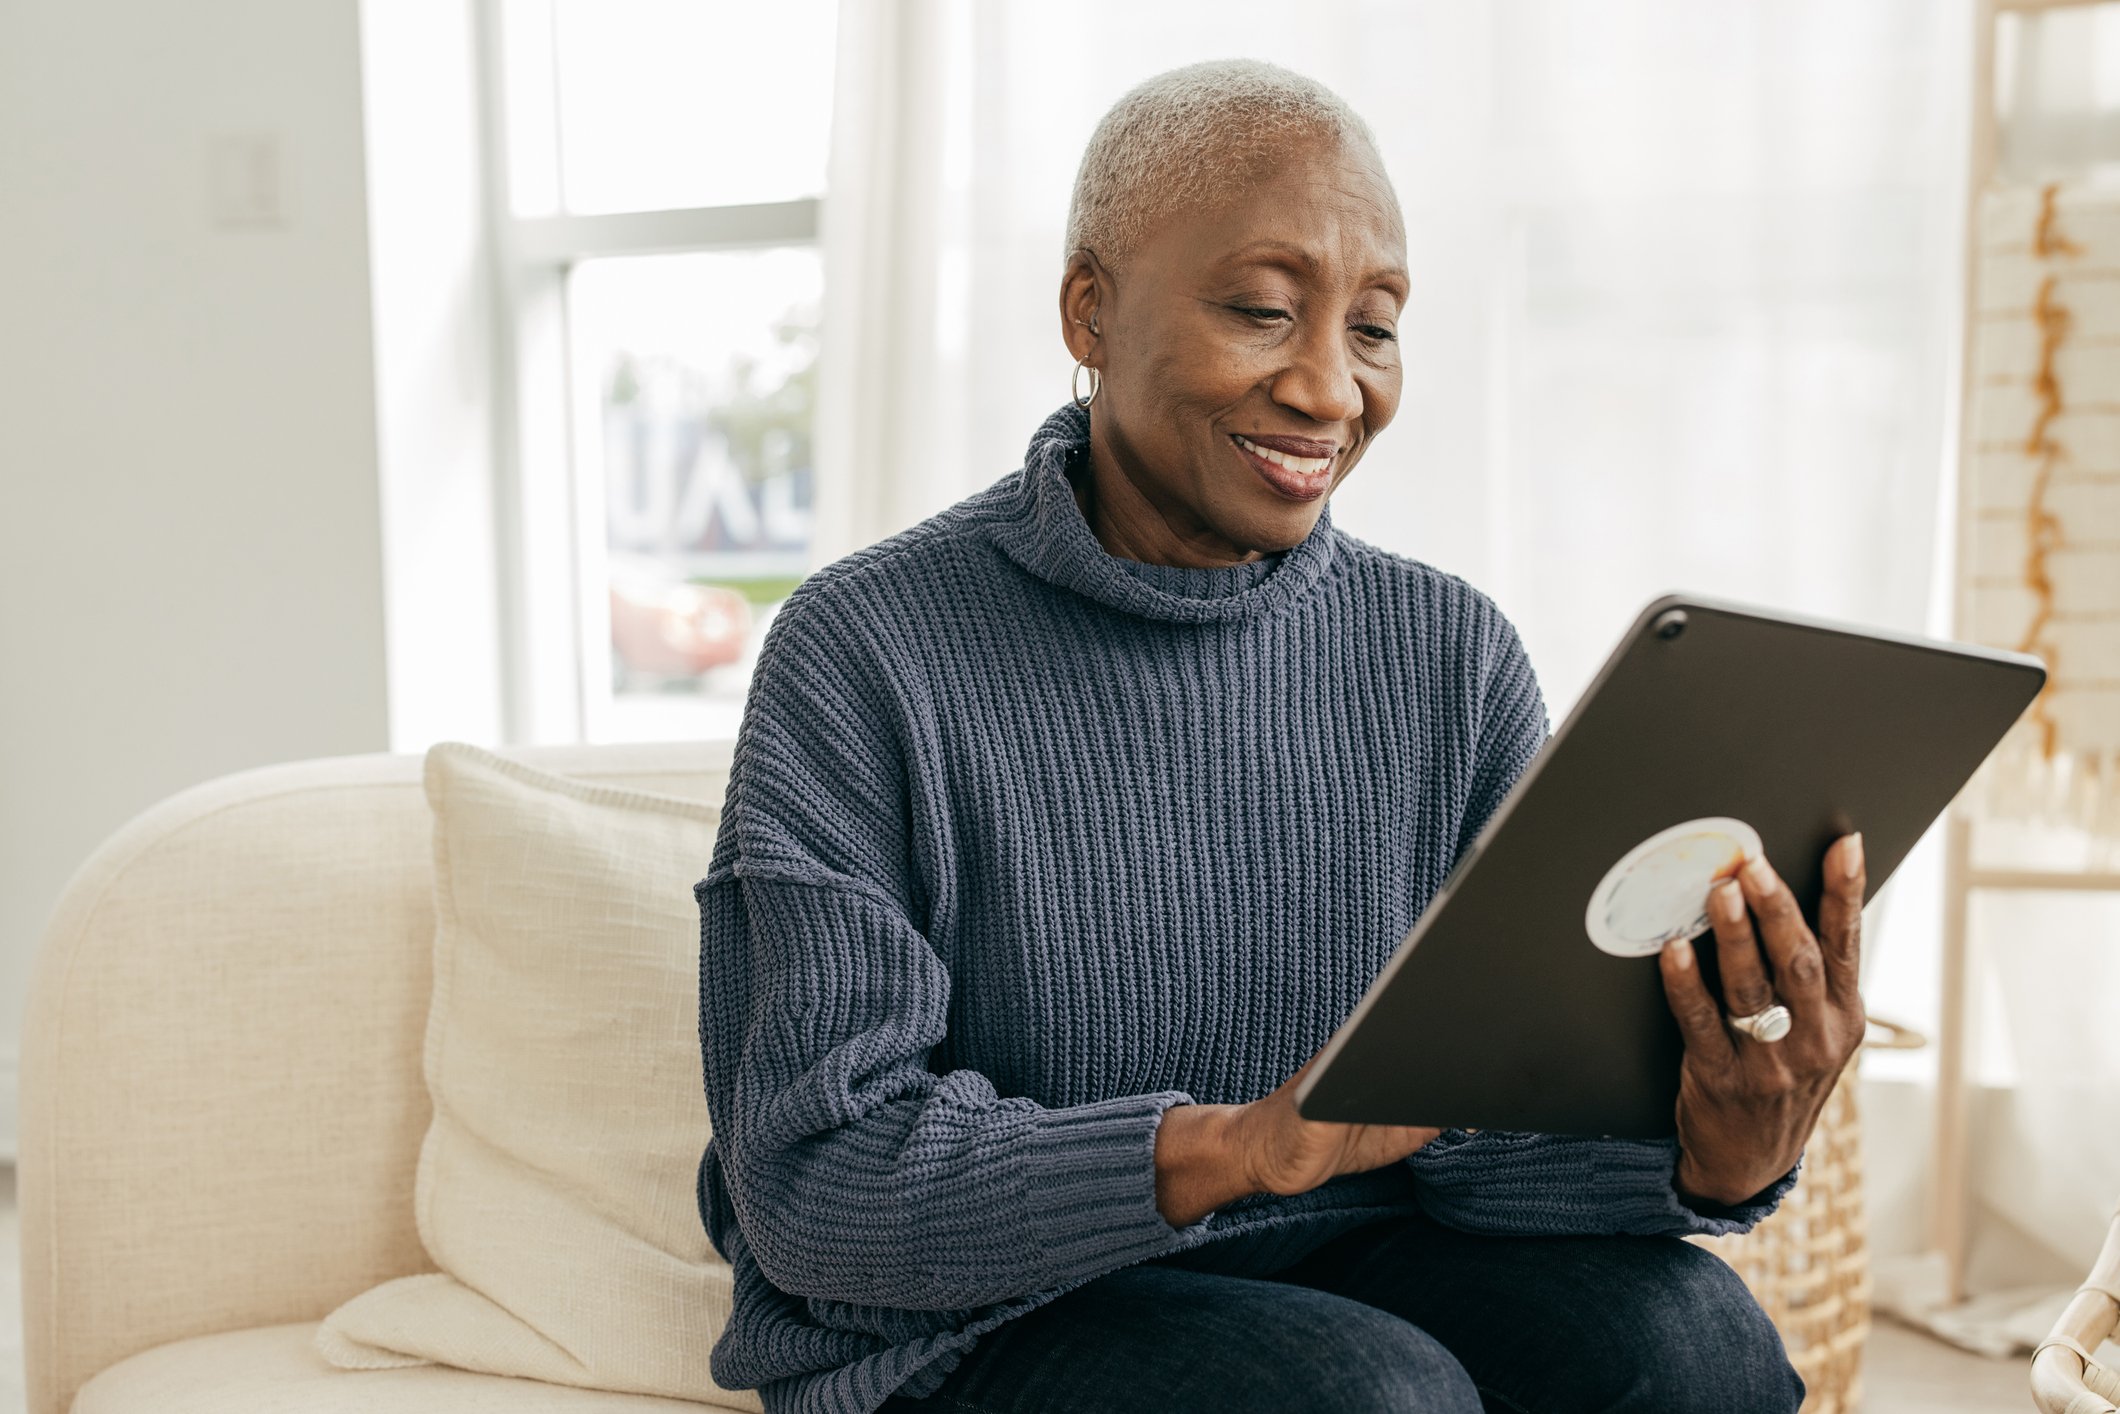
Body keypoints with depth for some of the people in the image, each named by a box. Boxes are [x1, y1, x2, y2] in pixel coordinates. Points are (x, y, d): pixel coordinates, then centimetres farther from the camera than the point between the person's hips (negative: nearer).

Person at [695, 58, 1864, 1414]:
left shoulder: (1452, 654, 2)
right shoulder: (866, 654, -11)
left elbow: (1498, 1119, -4)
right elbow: (807, 1186, -17)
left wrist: (1710, 1155, -27)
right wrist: (1242, 1144, -30)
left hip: (1352, 1271, 4)